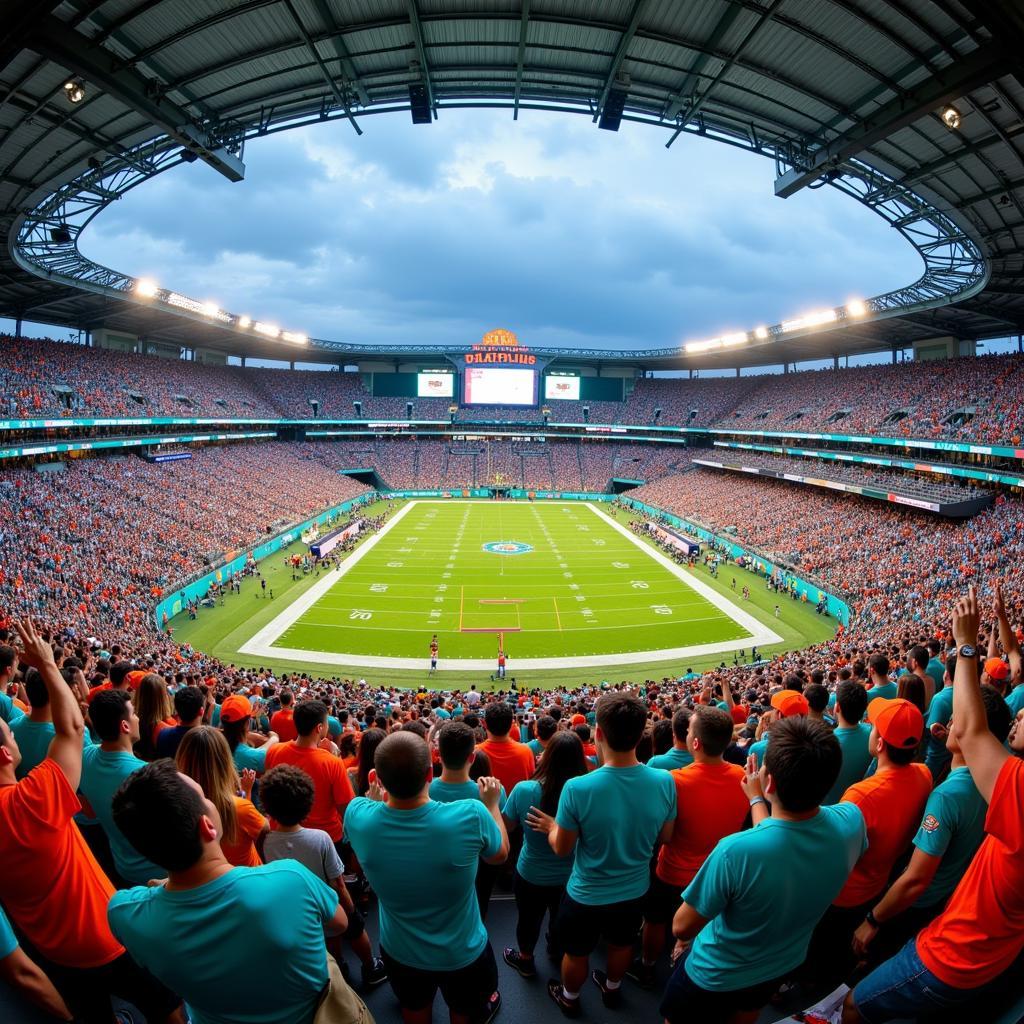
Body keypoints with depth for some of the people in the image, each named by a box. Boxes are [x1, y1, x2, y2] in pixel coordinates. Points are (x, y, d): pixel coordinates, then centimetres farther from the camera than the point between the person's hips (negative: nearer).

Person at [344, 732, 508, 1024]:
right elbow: (500, 853, -13)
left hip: (399, 952, 2)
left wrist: (375, 796, 11)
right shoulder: (471, 815, -37)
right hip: (463, 953, -1)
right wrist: (492, 803, 1)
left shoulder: (358, 816, -32)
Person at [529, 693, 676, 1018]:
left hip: (587, 895, -3)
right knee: (621, 944, 33)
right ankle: (612, 988, 60)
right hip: (634, 891, 3)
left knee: (577, 953, 27)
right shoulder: (665, 782, -24)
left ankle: (569, 998, 54)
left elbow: (562, 848, -18)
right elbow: (665, 837, -5)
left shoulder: (577, 788, -34)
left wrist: (551, 826, 2)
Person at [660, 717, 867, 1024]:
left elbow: (682, 927, -25)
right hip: (781, 967, 4)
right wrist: (756, 800, 9)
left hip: (714, 977, -4)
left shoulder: (736, 851, -43)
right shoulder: (851, 821, -28)